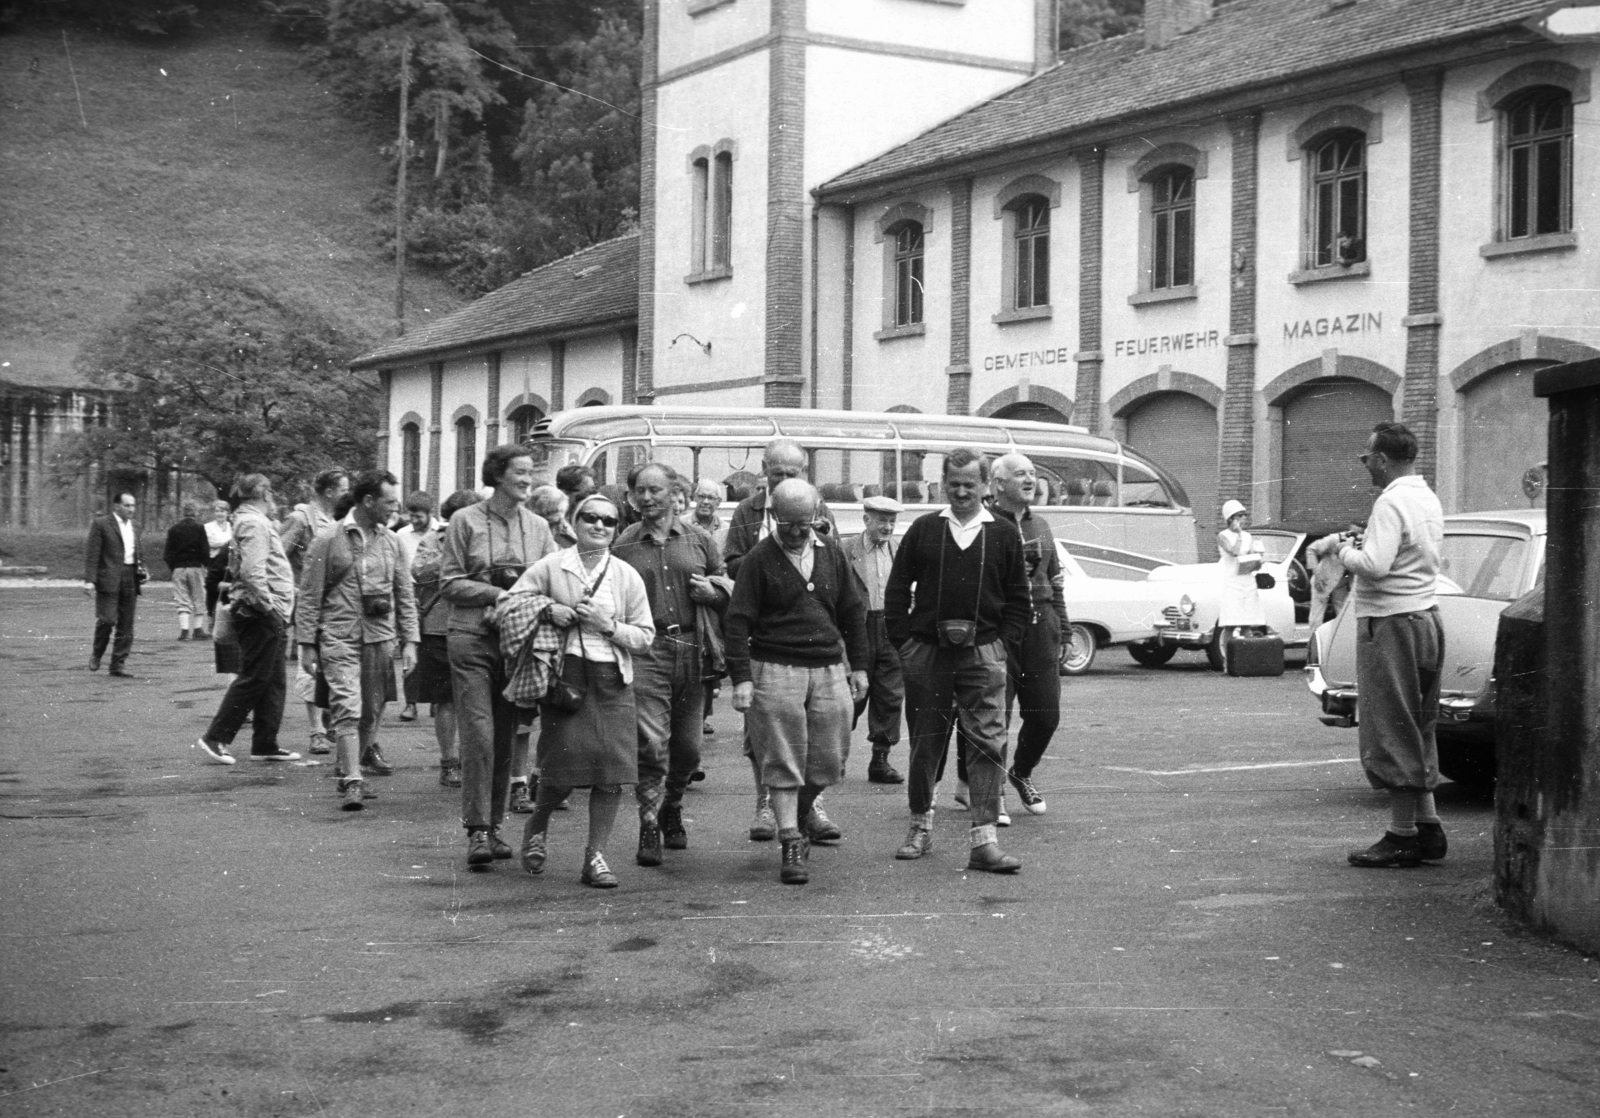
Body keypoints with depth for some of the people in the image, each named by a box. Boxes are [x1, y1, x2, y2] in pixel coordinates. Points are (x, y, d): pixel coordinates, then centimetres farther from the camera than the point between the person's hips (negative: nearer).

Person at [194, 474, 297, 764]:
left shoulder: (253, 522, 19)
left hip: (267, 619, 10)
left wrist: (277, 613, 17)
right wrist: (271, 608, -21)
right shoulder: (254, 524, -13)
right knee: (253, 680, -6)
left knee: (273, 682, 12)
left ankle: (265, 745, 15)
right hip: (260, 616, -10)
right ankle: (215, 738, -1)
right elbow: (253, 573, -24)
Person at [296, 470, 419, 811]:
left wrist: (410, 640, 6)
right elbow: (309, 596, 0)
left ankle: (350, 766, 26)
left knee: (371, 710, 8)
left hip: (380, 637, 4)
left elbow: (405, 595, 13)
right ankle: (352, 781, -14)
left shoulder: (392, 543, 10)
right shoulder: (327, 542, -2)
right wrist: (306, 644, -3)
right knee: (347, 707, -13)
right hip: (339, 637, -4)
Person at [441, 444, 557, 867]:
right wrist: (498, 594, -14)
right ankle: (477, 830, -8)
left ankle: (494, 824, 16)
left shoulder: (538, 527, 11)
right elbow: (450, 583, -3)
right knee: (479, 733, -11)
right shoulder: (466, 521, 0)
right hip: (473, 640, -4)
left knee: (506, 737, 7)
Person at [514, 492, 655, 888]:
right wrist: (547, 609, -9)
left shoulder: (627, 576, 9)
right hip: (566, 674, -2)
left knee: (611, 774, -4)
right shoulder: (550, 567, 3)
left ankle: (596, 855, 10)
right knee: (563, 769, -6)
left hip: (613, 681, 2)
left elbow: (645, 637, 8)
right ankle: (536, 827, 25)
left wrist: (609, 625, -8)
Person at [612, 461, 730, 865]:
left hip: (692, 650, 3)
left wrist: (714, 592, -3)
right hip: (644, 651, -2)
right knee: (650, 744, -12)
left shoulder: (699, 541, 12)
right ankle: (649, 830, -5)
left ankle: (671, 811, 35)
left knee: (687, 747, 10)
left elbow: (730, 591, 18)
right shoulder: (623, 547, 7)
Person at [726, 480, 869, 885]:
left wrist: (858, 665, 13)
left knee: (829, 761, 5)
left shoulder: (831, 554, 11)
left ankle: (794, 820, 30)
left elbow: (853, 611, 17)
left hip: (829, 670, 4)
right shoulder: (759, 559, -3)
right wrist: (741, 677, -12)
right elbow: (739, 620, -6)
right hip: (776, 669, -4)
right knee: (784, 764, -4)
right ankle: (791, 848, 2)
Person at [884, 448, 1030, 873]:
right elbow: (896, 589, 8)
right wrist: (904, 641, 1)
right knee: (925, 743, 9)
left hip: (982, 654, -1)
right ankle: (920, 826, 25)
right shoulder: (923, 530, 6)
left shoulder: (1004, 535, 6)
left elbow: (1018, 598, 10)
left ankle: (984, 839, -7)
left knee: (988, 744, -8)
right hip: (926, 652, 1)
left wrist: (1004, 643, -1)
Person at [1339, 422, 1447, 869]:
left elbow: (1374, 566, -27)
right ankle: (1427, 826, 20)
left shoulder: (1391, 503, -17)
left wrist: (1345, 550, -9)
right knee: (1418, 731, 16)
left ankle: (1403, 836, 1)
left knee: (1393, 733, -3)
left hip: (1391, 625, -10)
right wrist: (1367, 543, 11)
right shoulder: (1428, 500, 13)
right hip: (1426, 618, 10)